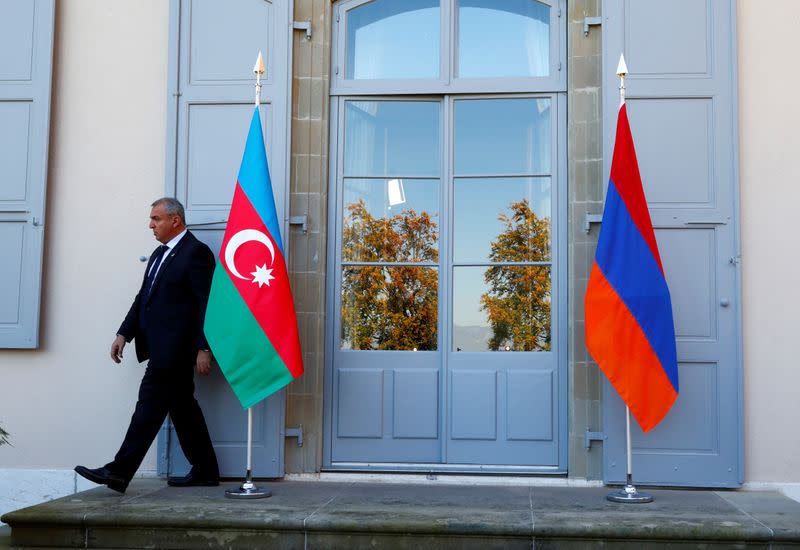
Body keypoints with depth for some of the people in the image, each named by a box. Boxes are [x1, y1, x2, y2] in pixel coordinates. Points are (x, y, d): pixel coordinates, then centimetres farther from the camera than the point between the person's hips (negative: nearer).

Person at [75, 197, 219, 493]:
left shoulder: (197, 252, -9)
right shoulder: (159, 253, 20)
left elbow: (207, 304, -14)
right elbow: (143, 297, 21)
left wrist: (203, 348, -17)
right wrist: (124, 333, 12)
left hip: (174, 347, -9)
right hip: (161, 347, 9)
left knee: (150, 403, -9)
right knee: (182, 406, 11)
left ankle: (119, 472, -7)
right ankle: (205, 472, 19)